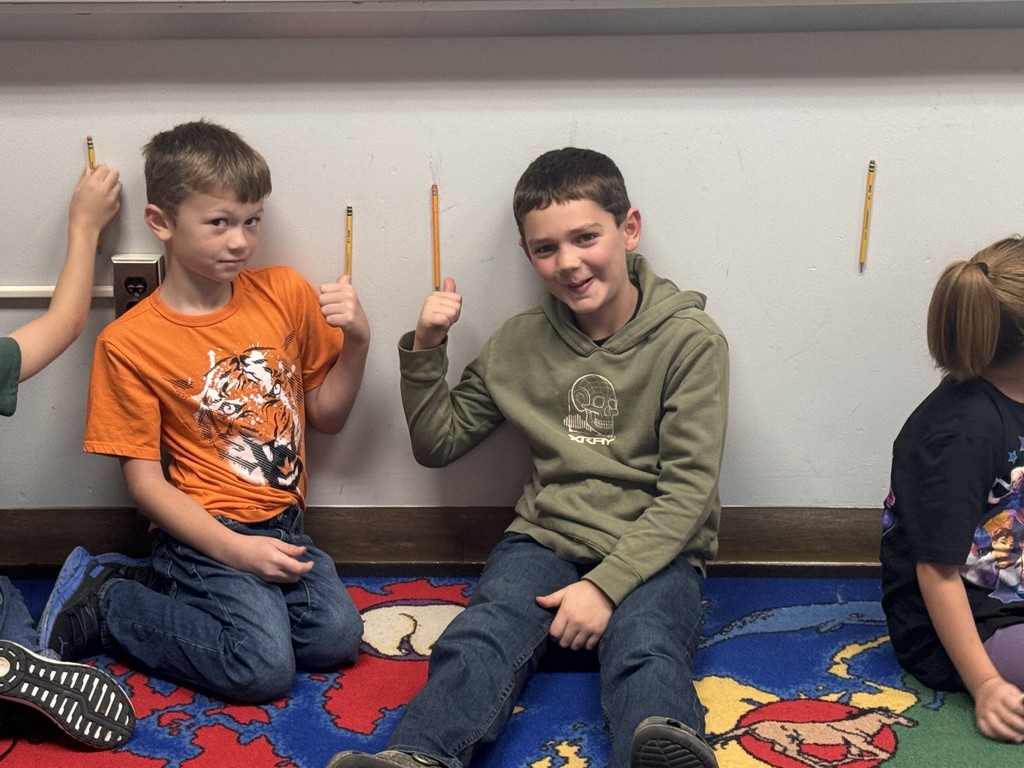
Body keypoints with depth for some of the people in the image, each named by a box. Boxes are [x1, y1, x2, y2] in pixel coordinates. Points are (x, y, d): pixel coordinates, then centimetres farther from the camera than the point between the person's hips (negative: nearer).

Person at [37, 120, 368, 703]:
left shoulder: (285, 293, 2)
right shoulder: (128, 342, -9)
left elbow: (326, 415, 10)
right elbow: (144, 478, -8)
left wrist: (357, 341, -8)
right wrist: (235, 549, -18)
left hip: (283, 523, 5)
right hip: (203, 531, -5)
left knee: (336, 637, -19)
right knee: (265, 667, -23)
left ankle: (174, 590, 4)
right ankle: (105, 602, 0)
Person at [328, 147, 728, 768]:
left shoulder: (690, 340, -2)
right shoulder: (520, 344, 10)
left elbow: (687, 490, -7)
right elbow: (437, 444, 17)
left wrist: (607, 584, -18)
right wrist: (425, 351, 1)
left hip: (653, 554, -3)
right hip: (547, 541, 3)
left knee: (644, 647, -35)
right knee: (483, 636, -28)